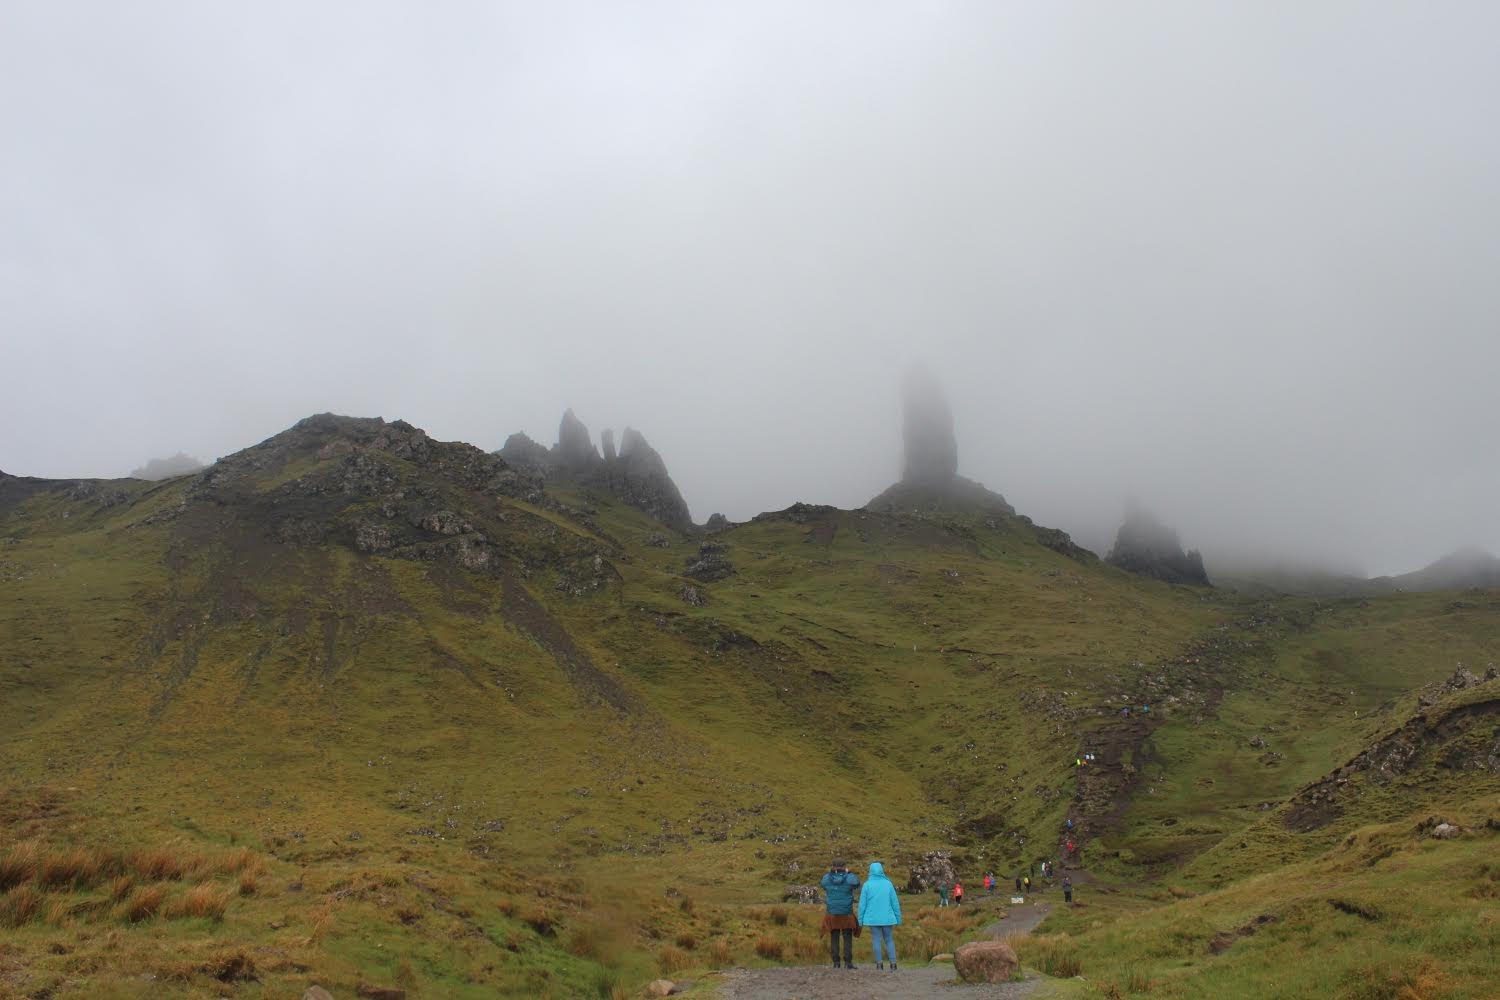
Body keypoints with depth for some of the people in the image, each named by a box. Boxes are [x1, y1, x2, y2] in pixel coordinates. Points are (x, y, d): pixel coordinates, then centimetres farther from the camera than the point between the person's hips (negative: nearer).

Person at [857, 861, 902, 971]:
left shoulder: (867, 885, -6)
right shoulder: (888, 883, -2)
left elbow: (862, 903, -5)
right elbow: (895, 902, 1)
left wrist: (860, 919, 3)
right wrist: (898, 918, 10)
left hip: (873, 918, -1)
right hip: (887, 918, 1)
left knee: (876, 940, 6)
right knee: (889, 940, 10)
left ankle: (879, 963, 2)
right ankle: (893, 963, 1)